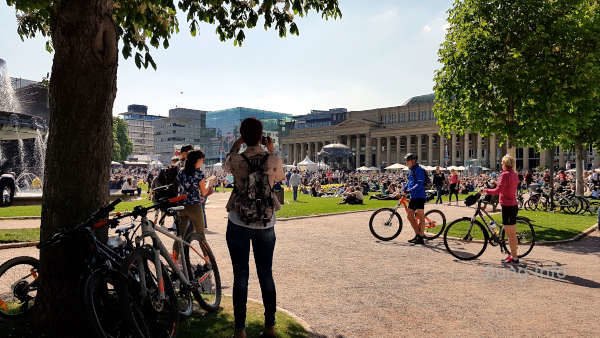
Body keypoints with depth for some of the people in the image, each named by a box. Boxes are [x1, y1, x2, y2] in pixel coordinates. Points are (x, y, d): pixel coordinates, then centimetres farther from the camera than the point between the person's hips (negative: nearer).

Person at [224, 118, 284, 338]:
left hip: (239, 225, -1)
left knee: (240, 276, 7)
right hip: (266, 225, 1)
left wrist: (235, 146, 20)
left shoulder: (235, 160, -10)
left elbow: (226, 166, 15)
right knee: (266, 275, 13)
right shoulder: (273, 159, -8)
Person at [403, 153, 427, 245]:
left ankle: (421, 238, -1)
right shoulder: (410, 170, 14)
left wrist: (410, 190, -30)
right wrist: (403, 189, 12)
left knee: (420, 216, -6)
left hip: (420, 196, -10)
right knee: (409, 215, 11)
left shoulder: (419, 170, -14)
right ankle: (417, 235, 21)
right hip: (413, 197, 10)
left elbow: (420, 184, -23)